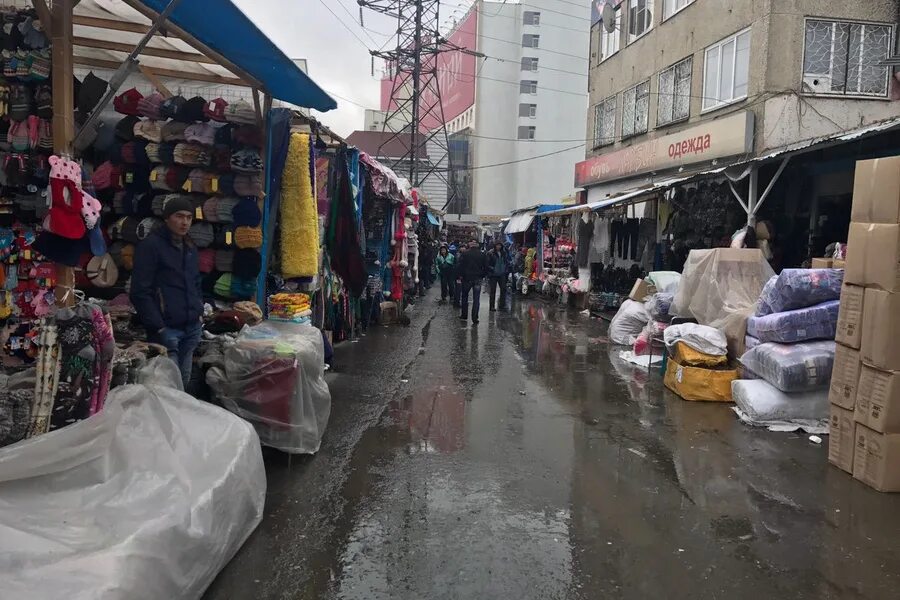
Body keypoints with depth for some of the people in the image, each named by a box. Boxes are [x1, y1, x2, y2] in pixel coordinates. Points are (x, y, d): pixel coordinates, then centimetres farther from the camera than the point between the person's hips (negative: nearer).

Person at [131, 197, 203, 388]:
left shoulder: (191, 249, 16)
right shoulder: (150, 245, -8)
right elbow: (140, 291, -12)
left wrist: (199, 312, 12)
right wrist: (158, 326, -16)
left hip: (192, 327, 7)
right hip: (167, 328, -7)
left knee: (184, 382, 12)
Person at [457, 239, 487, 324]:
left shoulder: (465, 254, -4)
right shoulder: (482, 255, 1)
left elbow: (461, 266, -7)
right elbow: (486, 268, 2)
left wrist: (460, 276, -1)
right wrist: (482, 276, 12)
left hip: (467, 278, -1)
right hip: (478, 279, 1)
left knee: (464, 297, 15)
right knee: (476, 299, 2)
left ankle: (464, 316, 18)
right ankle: (475, 318, -1)